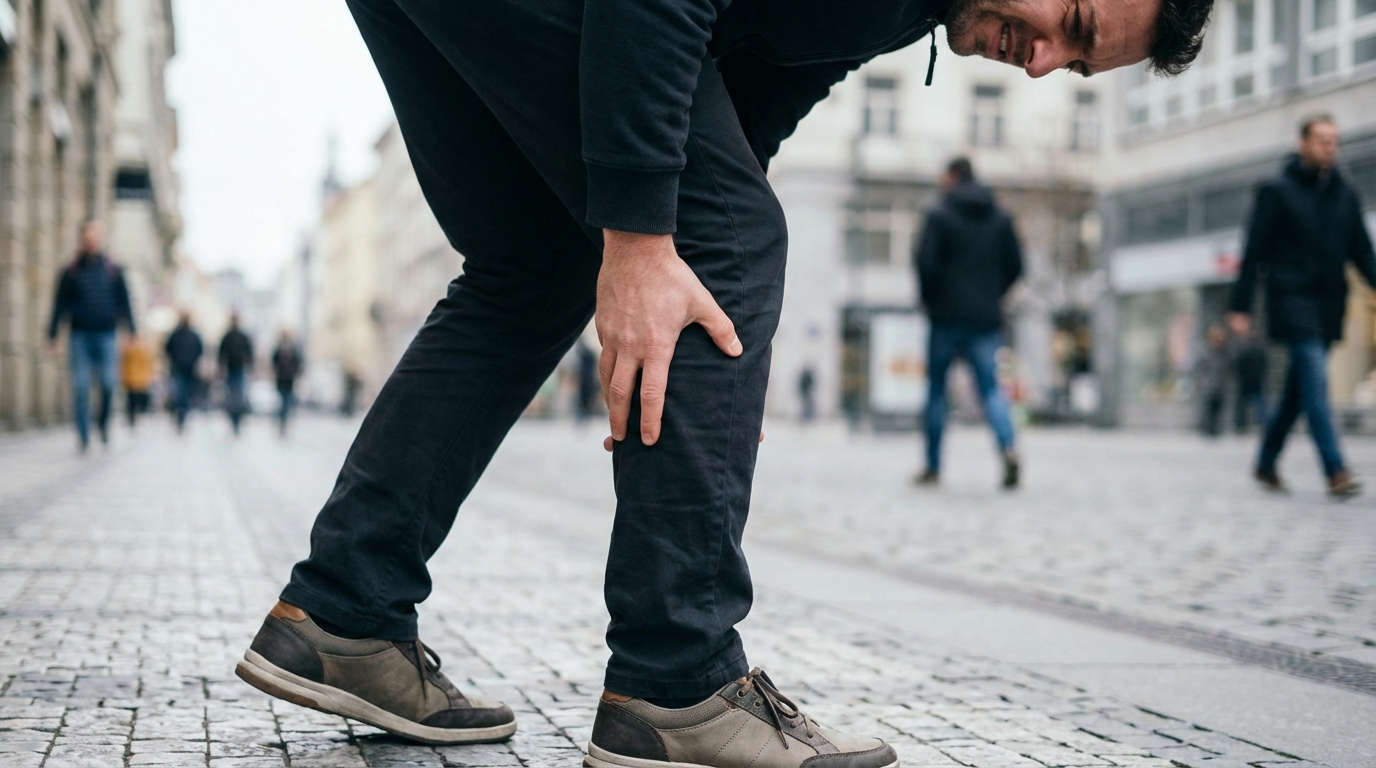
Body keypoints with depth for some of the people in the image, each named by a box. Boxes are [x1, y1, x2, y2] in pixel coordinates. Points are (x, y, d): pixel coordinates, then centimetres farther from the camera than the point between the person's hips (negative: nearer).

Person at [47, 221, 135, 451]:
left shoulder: (114, 271, 8)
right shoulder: (71, 272, 7)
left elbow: (124, 303, 10)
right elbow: (60, 305, 8)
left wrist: (132, 332, 4)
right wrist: (52, 334, 3)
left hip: (106, 335, 0)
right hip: (79, 335, 0)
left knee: (108, 384, -7)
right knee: (81, 386, -3)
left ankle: (103, 421, 19)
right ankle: (83, 435, 2)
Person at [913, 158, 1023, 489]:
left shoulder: (940, 216, -6)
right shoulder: (1001, 218, 9)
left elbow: (925, 263, -11)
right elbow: (1015, 265, 8)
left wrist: (929, 299, 5)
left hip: (947, 316, -3)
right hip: (986, 319, 3)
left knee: (936, 390, 7)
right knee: (990, 387, 4)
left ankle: (933, 467, 10)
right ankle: (1008, 447, -22)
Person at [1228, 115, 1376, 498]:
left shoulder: (1345, 195, 13)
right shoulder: (1278, 191, -1)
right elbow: (1254, 251, -3)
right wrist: (1240, 306, -7)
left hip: (1329, 305, 5)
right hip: (1292, 298, -5)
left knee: (1299, 388, 9)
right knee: (1315, 381, -16)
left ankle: (1267, 463, 22)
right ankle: (1336, 470, -19)